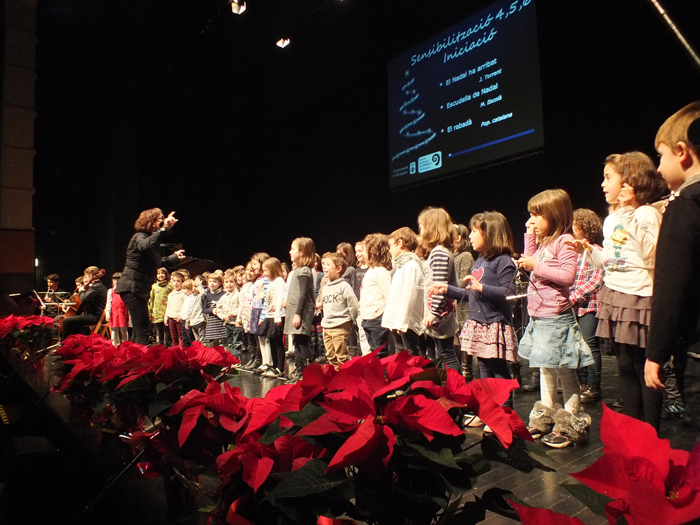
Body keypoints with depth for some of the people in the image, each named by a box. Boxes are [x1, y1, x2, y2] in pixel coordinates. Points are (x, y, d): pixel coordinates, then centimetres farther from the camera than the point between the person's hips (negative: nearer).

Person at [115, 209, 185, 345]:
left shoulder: (150, 237, 18)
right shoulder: (139, 237, -9)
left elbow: (157, 262, 32)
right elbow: (145, 246, -37)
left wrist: (174, 257, 43)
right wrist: (163, 229, -43)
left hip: (138, 289, 10)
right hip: (132, 288, -10)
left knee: (140, 330, 16)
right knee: (143, 330, -15)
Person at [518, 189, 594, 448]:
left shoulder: (564, 241, -13)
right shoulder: (545, 241, 13)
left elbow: (568, 275, -23)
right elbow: (530, 261, 24)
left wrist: (537, 266, -21)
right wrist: (530, 236, 16)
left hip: (556, 318, -10)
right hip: (539, 317, 10)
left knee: (564, 370, 1)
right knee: (545, 368, 17)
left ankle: (570, 424, 13)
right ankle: (545, 418, 30)